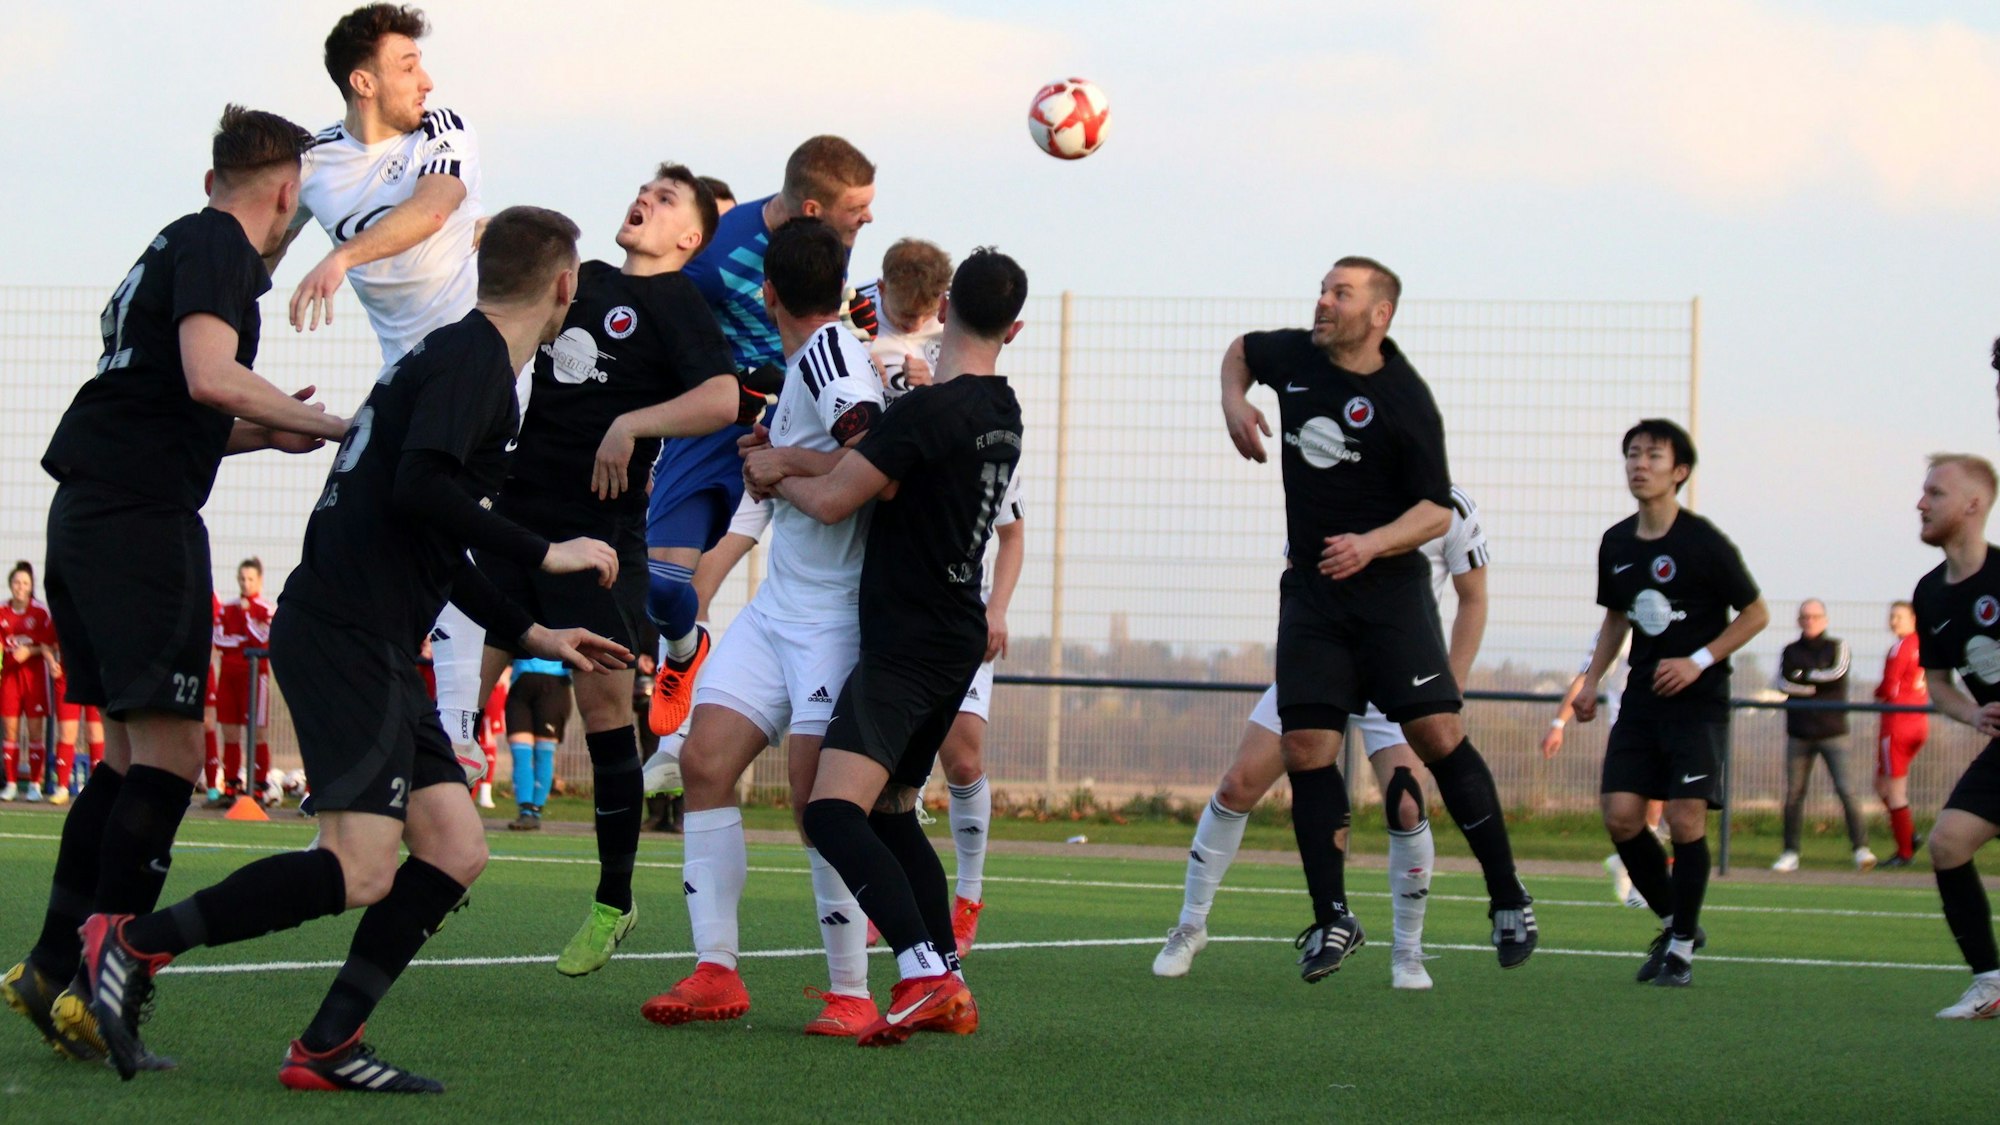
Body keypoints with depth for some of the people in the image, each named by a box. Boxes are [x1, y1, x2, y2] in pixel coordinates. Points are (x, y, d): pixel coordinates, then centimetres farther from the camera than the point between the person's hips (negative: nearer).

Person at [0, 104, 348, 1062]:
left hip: (87, 512, 10)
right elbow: (209, 376, -22)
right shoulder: (216, 248, -6)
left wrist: (263, 432, 25)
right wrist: (330, 425, -13)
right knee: (168, 755, -11)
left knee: (130, 757, 13)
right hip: (143, 517, -10)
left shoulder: (173, 246, 23)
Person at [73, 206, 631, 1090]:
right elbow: (421, 487, -23)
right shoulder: (472, 358, -7)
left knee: (455, 850, 3)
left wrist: (532, 636, 35)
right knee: (360, 873, -18)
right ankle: (135, 943, -10)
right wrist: (546, 554, -14)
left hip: (378, 647, 11)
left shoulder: (463, 358, 24)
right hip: (344, 635, -11)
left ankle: (326, 1049, 2)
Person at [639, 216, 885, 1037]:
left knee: (818, 796, -12)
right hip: (780, 602, 9)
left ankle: (851, 993, -3)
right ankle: (716, 972, 1)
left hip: (836, 611, -9)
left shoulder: (828, 352, -14)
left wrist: (775, 460, -14)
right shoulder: (814, 356, 14)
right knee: (705, 757, -1)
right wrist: (773, 454, 13)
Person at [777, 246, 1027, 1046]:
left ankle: (925, 974, -33)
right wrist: (796, 463, 11)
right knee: (892, 812, 22)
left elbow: (832, 501, -15)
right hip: (953, 641, 9)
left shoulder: (928, 411, -18)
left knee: (834, 812, -20)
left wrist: (778, 473, 6)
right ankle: (950, 994, 20)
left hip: (906, 646, -9)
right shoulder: (1002, 412, 10)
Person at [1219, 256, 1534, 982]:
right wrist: (1235, 403, 9)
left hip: (1389, 587, -4)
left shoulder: (1404, 401, -11)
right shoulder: (1295, 358, 4)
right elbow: (1241, 351, 28)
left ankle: (1508, 899, -1)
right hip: (1310, 589, 5)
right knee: (1306, 748, -3)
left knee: (1437, 732, -12)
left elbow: (1437, 511, -9)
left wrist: (1372, 543, -24)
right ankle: (1332, 919, 6)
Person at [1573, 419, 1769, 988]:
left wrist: (1699, 661, -13)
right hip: (1642, 698, 5)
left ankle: (1681, 947, 3)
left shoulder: (1703, 542, -10)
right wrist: (1591, 680, 10)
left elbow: (1756, 614, -4)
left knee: (1686, 820, -11)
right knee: (1620, 816, -5)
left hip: (1698, 700, -5)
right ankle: (1674, 920, 16)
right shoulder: (1616, 544, 6)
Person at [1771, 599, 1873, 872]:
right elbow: (1782, 683, -4)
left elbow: (1837, 673, -13)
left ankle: (1861, 847, -11)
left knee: (1845, 790, -13)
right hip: (1799, 734, 2)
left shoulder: (1837, 647, 6)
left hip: (1832, 733, -2)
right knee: (1793, 794, 2)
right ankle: (1790, 853, 10)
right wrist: (1814, 687, -14)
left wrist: (1803, 676, -8)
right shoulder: (1790, 652, 12)